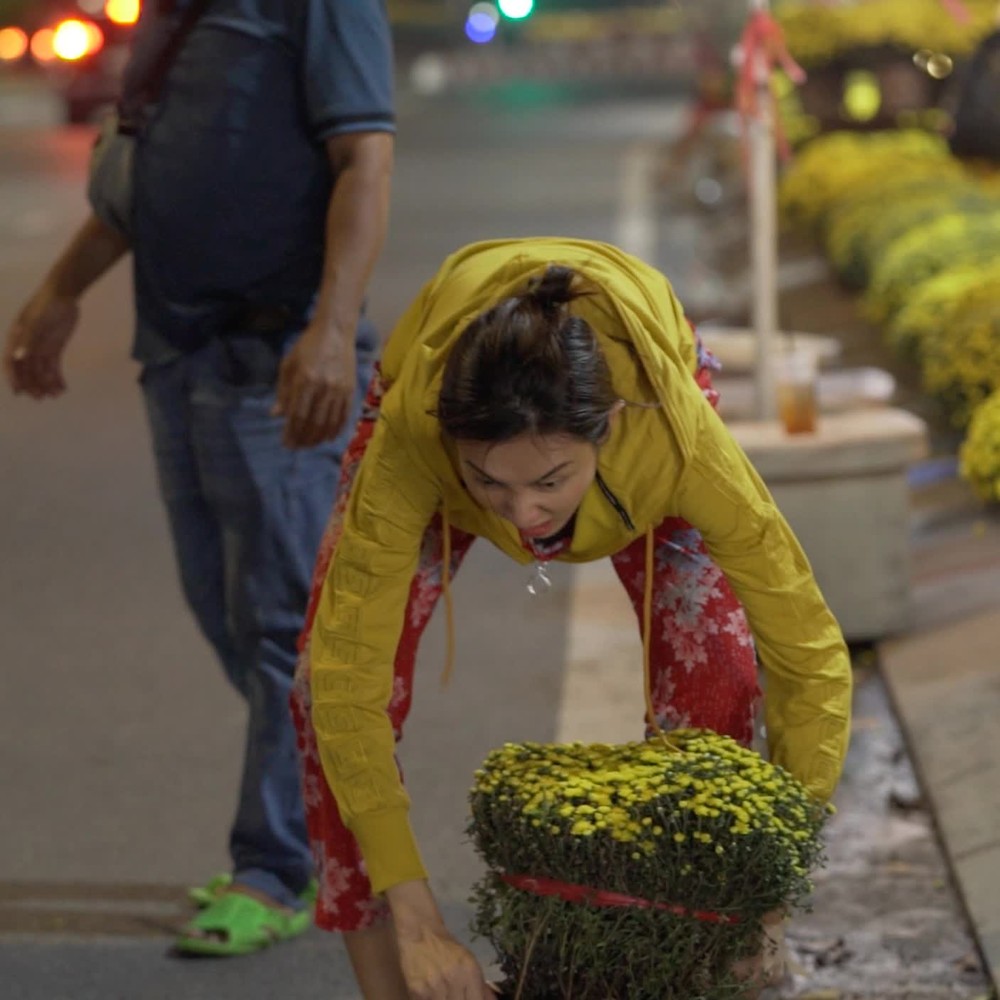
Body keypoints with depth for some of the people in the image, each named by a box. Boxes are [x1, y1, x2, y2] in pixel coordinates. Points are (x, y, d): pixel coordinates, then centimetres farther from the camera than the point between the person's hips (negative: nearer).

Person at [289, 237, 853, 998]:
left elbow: (809, 657, -33)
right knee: (326, 687, -15)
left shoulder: (674, 431, -43)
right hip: (455, 394, 0)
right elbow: (348, 677, -38)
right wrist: (417, 924, -38)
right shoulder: (410, 431, -44)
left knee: (716, 674, -19)